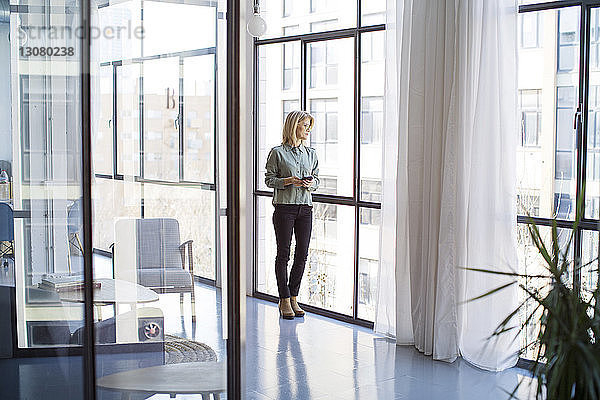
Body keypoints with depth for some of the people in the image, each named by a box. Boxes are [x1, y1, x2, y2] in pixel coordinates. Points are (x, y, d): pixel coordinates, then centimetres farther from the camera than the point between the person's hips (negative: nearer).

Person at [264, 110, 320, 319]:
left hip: (305, 208, 5)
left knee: (302, 254, 4)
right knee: (283, 254, 0)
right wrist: (288, 181, -17)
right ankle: (284, 301, 9)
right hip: (285, 207, -5)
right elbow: (269, 179, -2)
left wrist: (312, 183, -5)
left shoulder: (311, 153, 12)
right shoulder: (277, 152, -2)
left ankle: (293, 298, 17)